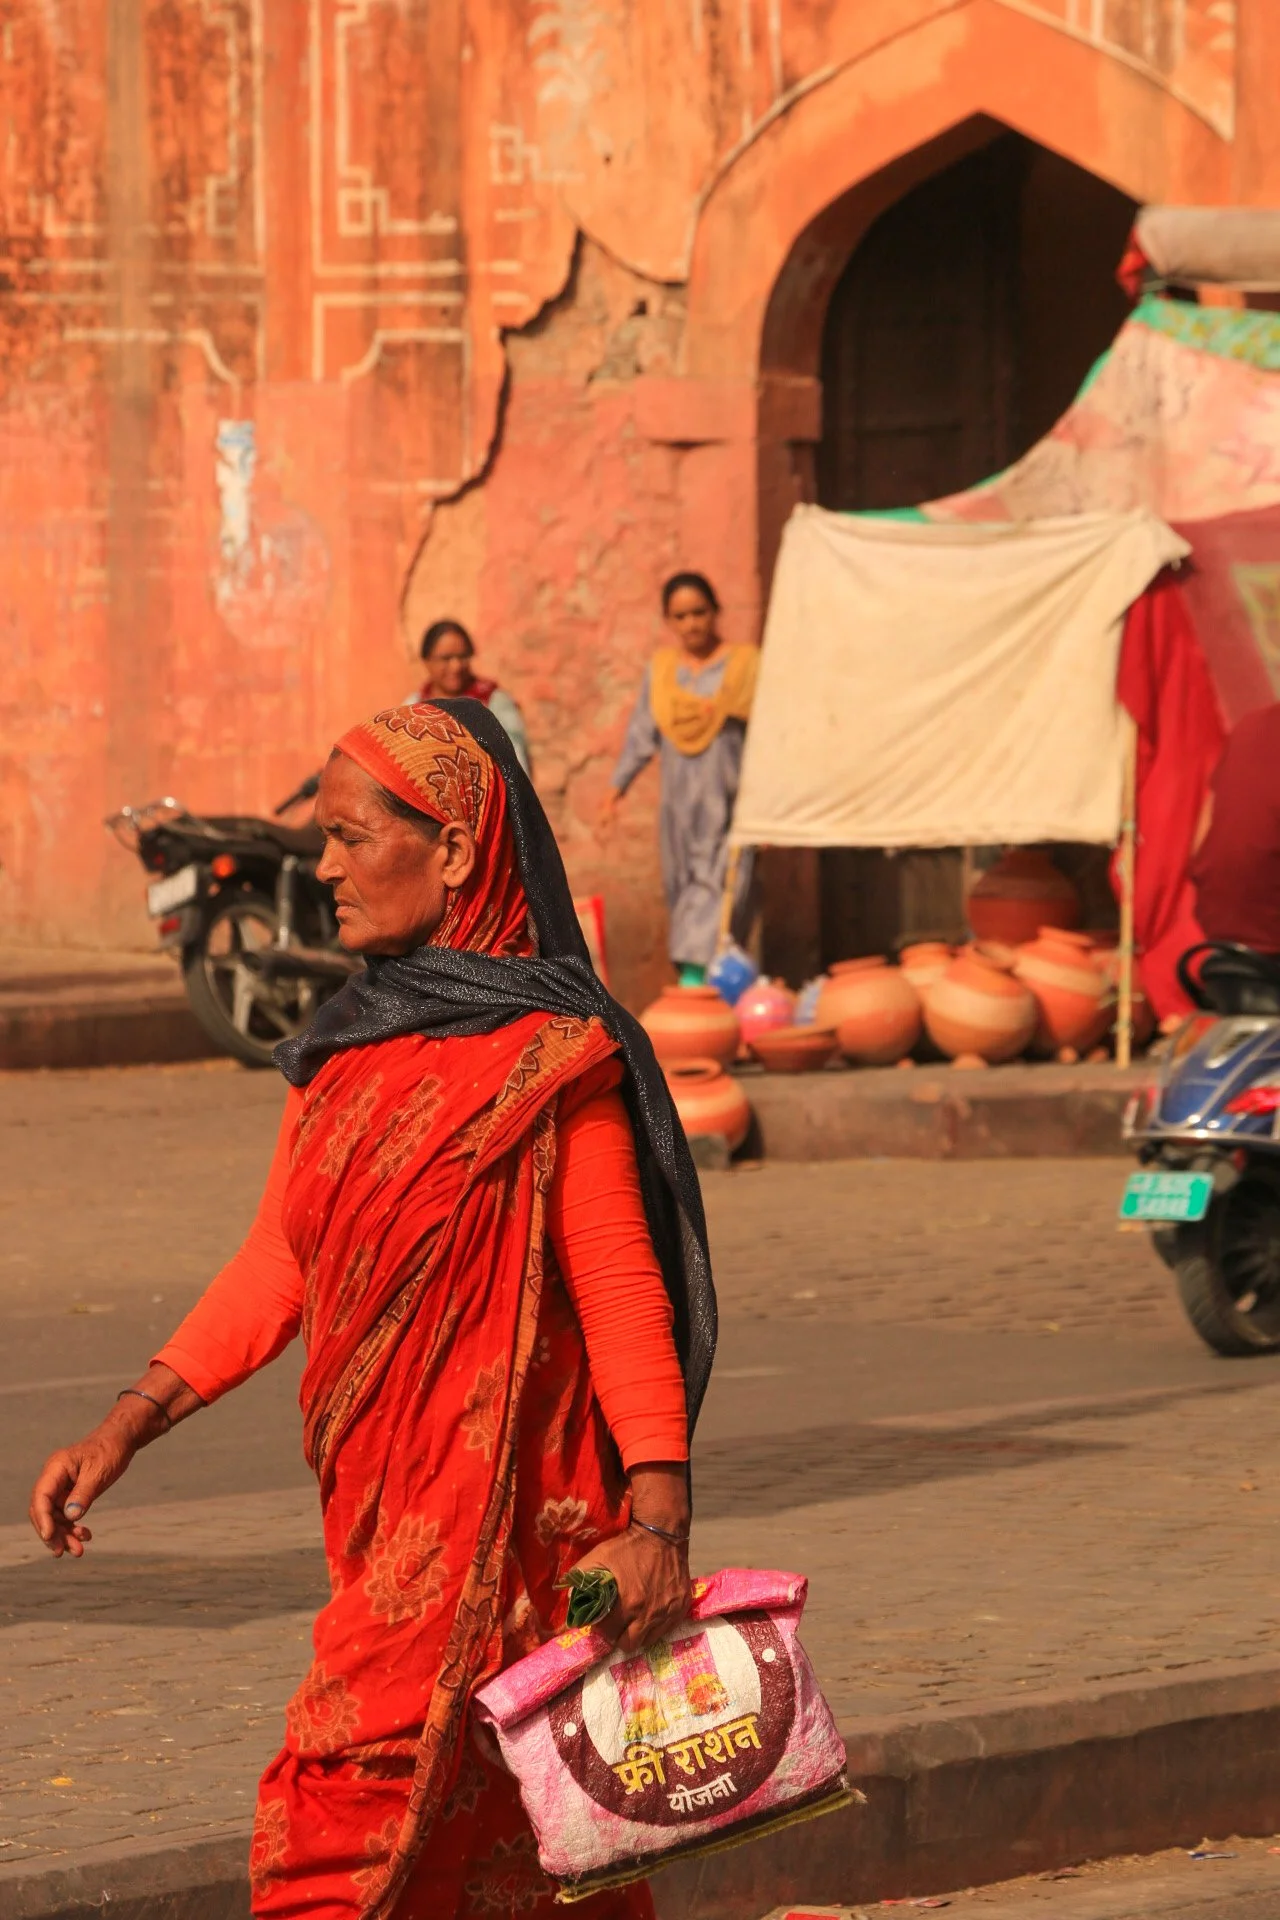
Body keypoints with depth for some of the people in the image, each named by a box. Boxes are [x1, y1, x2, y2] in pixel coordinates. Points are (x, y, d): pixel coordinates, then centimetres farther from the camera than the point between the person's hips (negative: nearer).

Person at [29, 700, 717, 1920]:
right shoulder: (350, 1047, 12)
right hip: (379, 1518, 8)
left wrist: (658, 1521, -20)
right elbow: (278, 1263, 13)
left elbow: (620, 1295, -13)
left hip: (495, 1521, -7)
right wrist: (128, 1424, 5)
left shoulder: (552, 1065, -11)